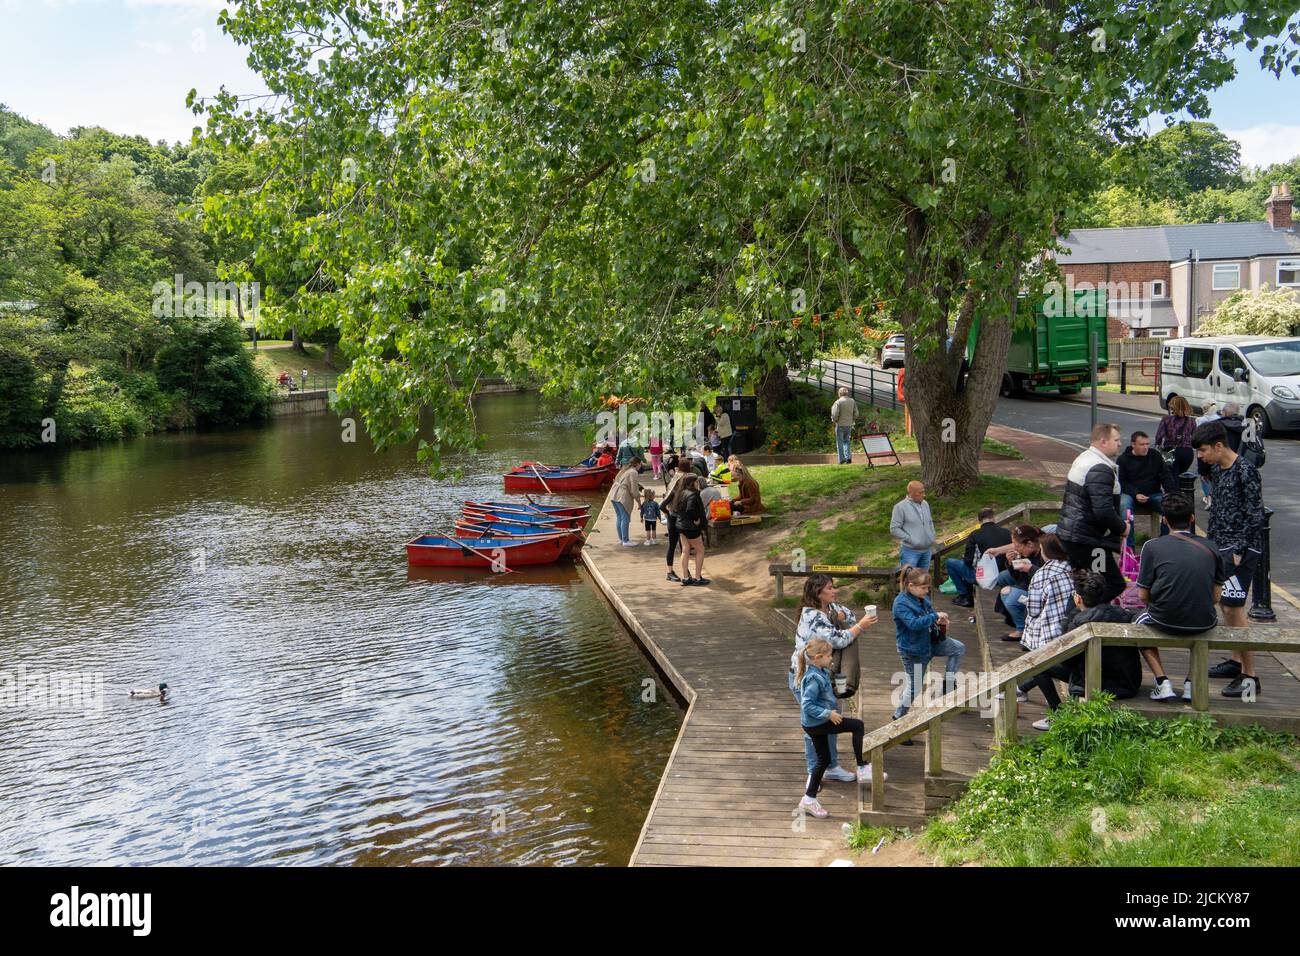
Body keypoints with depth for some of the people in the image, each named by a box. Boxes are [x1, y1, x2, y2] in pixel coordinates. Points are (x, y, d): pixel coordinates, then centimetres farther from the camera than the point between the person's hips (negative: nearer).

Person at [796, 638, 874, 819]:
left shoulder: (819, 673, 9)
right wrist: (828, 714, -25)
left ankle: (809, 798, 24)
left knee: (823, 760, 17)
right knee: (857, 725, -7)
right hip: (816, 723, -10)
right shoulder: (814, 678, -23)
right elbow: (807, 705, -27)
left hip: (814, 724, 10)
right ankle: (862, 768, -3)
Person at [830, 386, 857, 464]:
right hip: (849, 425, 5)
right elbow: (856, 414, 5)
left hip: (840, 425, -5)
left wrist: (834, 420, 0)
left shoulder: (838, 402, -13)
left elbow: (835, 414, -18)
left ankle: (842, 459, 2)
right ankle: (848, 457, 4)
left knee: (840, 442, 4)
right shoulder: (852, 401, 4)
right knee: (847, 441, 16)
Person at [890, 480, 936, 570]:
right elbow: (894, 529, -13)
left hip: (926, 550, 7)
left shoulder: (925, 504, 8)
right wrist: (910, 539, -17)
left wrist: (932, 536, 7)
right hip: (910, 551, -7)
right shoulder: (901, 507, -12)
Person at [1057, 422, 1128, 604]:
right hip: (1086, 540, -11)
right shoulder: (1100, 470, -19)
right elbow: (1103, 511, -27)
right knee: (1115, 586, -6)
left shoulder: (1083, 458, 14)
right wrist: (1122, 527, -9)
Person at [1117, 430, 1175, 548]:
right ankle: (1129, 545, -31)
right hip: (1131, 494, -2)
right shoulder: (1123, 459, -1)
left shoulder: (1156, 456, 7)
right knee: (1124, 505, -35)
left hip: (1154, 494, 2)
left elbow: (1166, 476, 7)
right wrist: (1135, 494, -18)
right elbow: (1121, 482, -3)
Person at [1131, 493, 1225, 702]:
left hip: (1166, 621, -2)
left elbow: (1143, 596, -1)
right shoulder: (1211, 547, 5)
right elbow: (1216, 596, 9)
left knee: (1140, 622, 31)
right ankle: (1193, 683, 27)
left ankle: (1163, 683, 15)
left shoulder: (1153, 546, -2)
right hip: (1203, 624, 2)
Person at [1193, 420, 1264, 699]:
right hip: (1221, 546, 9)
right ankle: (1237, 661, 29)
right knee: (1223, 602, 15)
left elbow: (1254, 515, -16)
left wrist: (1239, 551, -17)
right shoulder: (1216, 469, 11)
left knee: (1233, 607, -12)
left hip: (1241, 548, -9)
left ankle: (1249, 677, -9)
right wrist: (1210, 540, 17)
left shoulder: (1246, 471, -15)